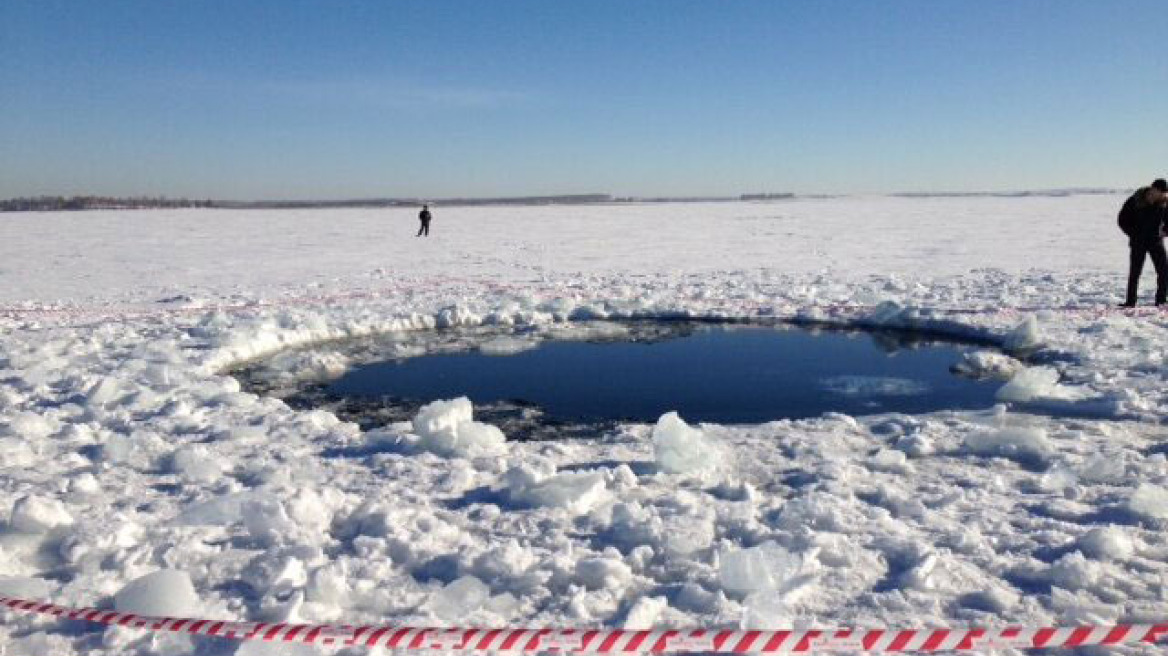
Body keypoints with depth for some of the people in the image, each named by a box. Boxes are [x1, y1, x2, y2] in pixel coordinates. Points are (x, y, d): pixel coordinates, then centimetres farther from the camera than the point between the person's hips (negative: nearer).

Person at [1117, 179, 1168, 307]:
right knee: (1135, 271, -5)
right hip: (1138, 242, -3)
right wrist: (1133, 234, -6)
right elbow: (1122, 220, -1)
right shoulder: (1135, 200, -11)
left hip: (1156, 241, 3)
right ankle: (1130, 301, 0)